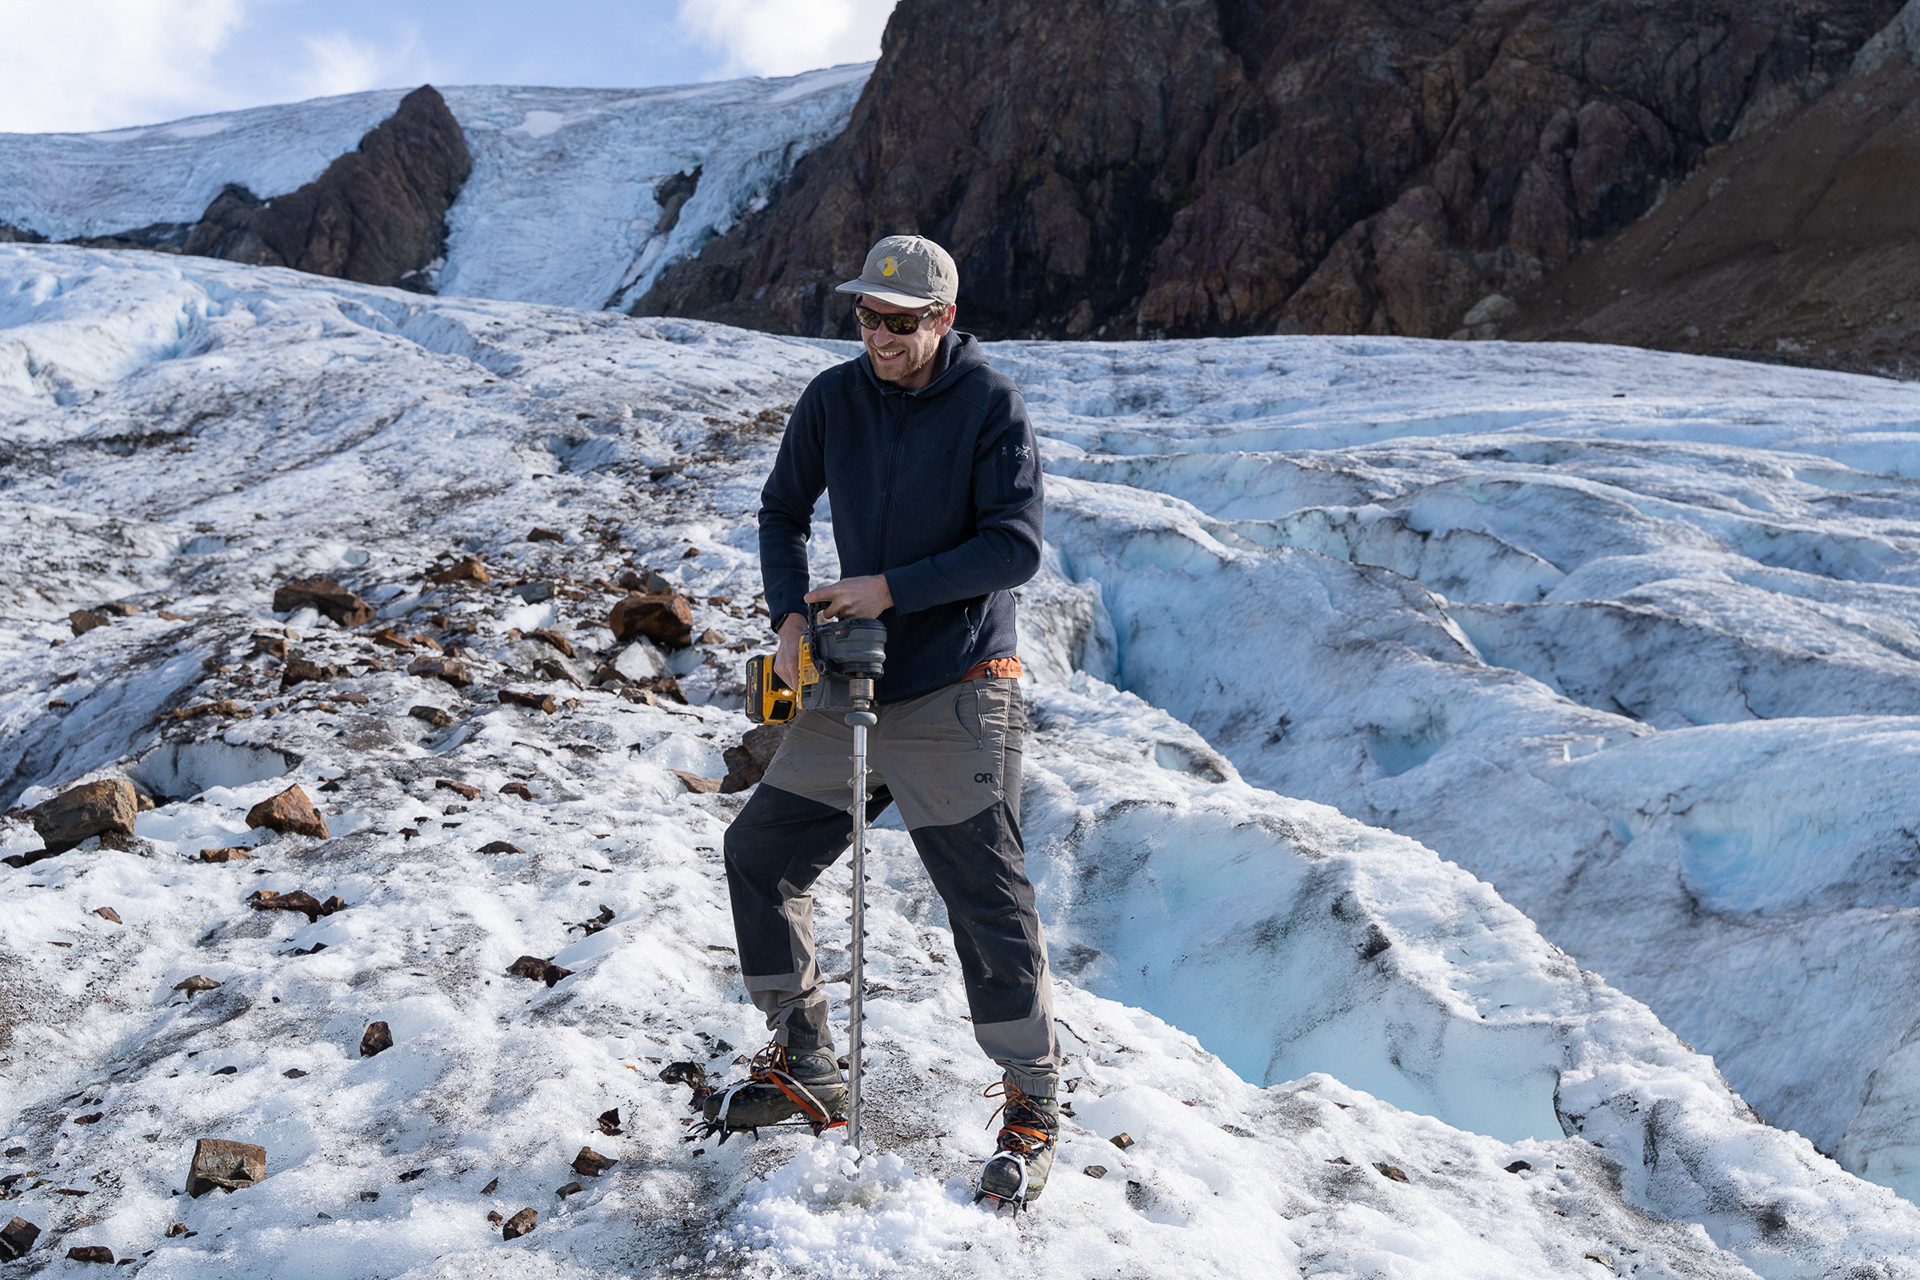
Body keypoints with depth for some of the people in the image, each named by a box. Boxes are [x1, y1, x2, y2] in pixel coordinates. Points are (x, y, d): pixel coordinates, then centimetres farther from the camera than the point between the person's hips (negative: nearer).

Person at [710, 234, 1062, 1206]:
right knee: (760, 849, 9)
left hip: (957, 696, -6)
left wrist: (892, 589, -19)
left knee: (987, 899, -5)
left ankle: (1031, 1110, 15)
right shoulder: (833, 398, 5)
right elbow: (782, 512, 13)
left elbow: (1015, 545, -15)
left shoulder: (991, 406, -9)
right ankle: (805, 1072, 25)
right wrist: (789, 616, -3)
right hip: (851, 687, 6)